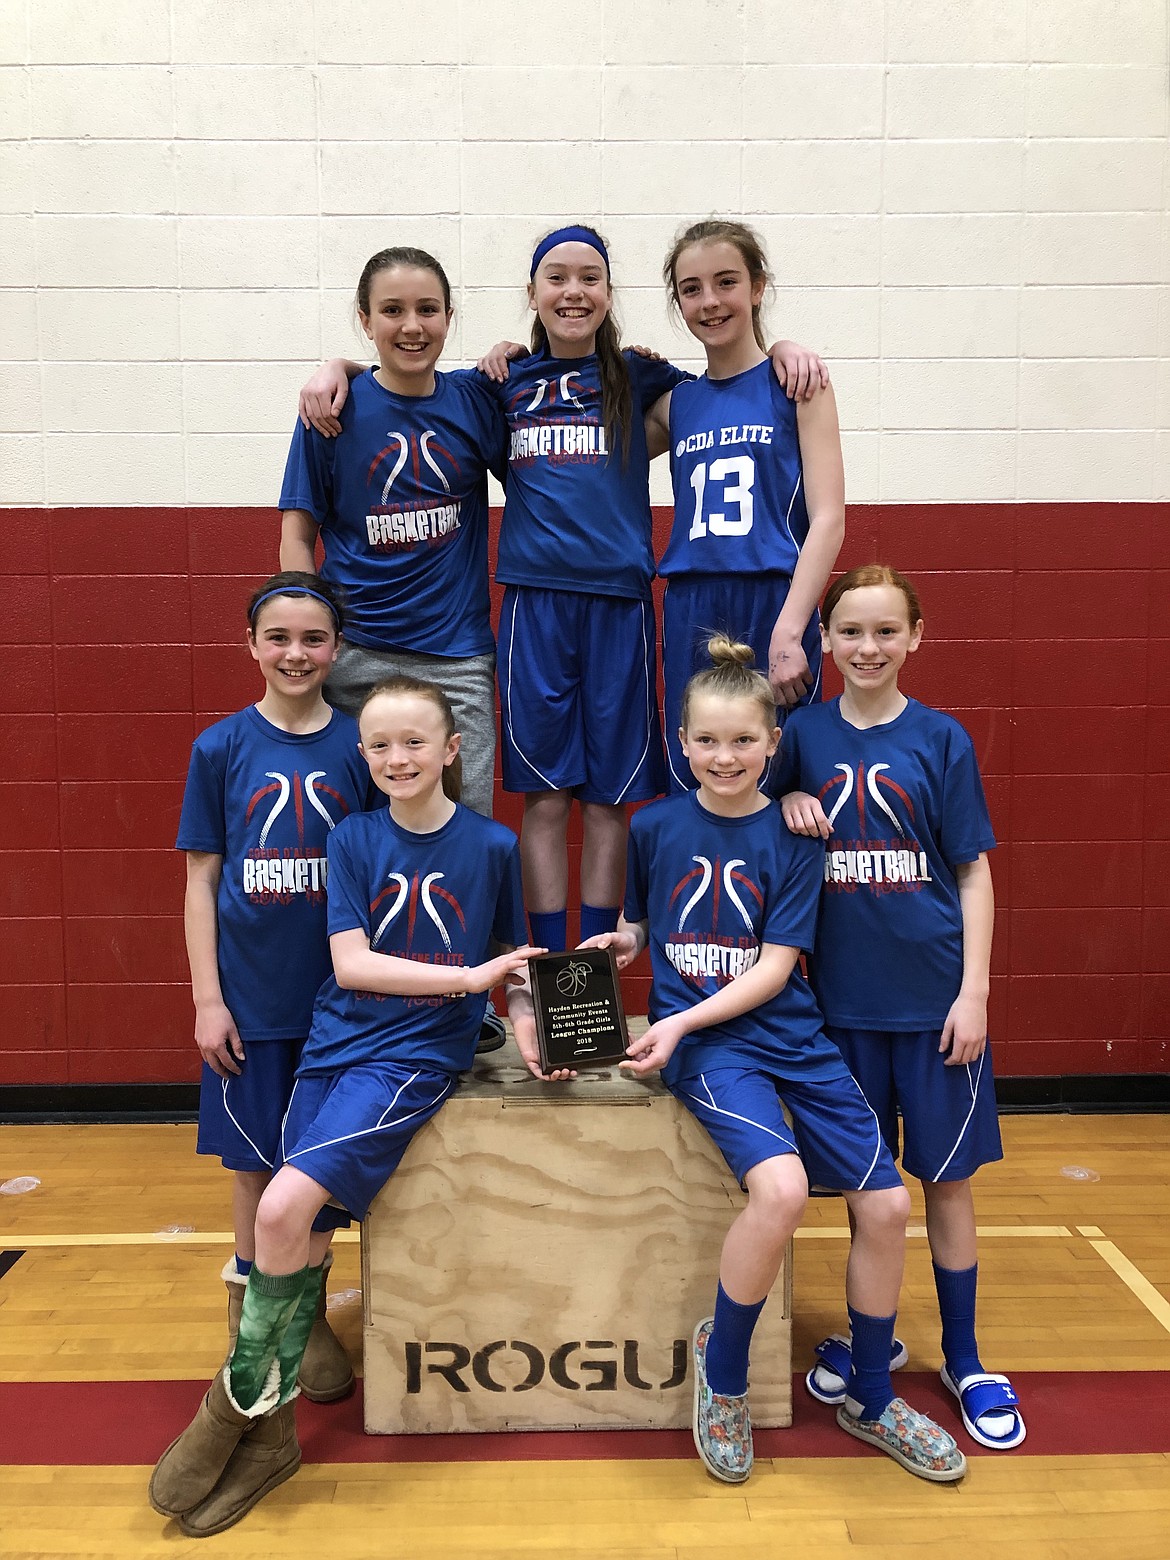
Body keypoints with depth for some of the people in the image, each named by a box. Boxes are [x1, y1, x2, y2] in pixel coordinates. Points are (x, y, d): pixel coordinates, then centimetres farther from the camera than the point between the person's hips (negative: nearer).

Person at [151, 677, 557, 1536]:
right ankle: (272, 1431, 23)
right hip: (336, 1044, 3)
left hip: (418, 1055, -3)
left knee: (284, 1208, -17)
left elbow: (512, 958, 10)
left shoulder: (492, 844, -2)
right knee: (307, 1238, 2)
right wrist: (469, 976, -16)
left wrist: (527, 1022, -10)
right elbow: (350, 961, -7)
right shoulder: (353, 838, 2)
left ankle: (242, 1396, 7)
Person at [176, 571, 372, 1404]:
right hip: (249, 993, -1)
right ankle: (252, 1300, 31)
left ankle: (304, 1310, 31)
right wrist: (207, 997, -4)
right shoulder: (222, 748, -2)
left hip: (338, 993, 1)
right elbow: (201, 881, 1)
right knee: (255, 1160, 10)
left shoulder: (360, 747, -1)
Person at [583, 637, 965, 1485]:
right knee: (781, 1186, -28)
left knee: (887, 1202, -5)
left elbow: (774, 968, -6)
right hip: (700, 1043, -2)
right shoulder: (654, 828, 3)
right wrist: (625, 940, -3)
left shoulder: (794, 837, 0)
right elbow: (641, 921, 20)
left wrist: (682, 1021, -16)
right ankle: (722, 1367, 1)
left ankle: (870, 1399, 22)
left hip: (789, 1033, 3)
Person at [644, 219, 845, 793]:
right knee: (692, 788, 7)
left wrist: (788, 632, -16)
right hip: (690, 618, 4)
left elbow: (828, 519, -6)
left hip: (775, 606, -3)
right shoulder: (676, 402, 13)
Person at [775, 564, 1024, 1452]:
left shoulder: (940, 738, -3)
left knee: (946, 1175, 9)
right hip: (844, 997, 2)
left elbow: (973, 872, -2)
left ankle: (964, 1359, 28)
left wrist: (974, 993, -8)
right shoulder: (805, 736, 1)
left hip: (933, 998, -1)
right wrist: (789, 801, -11)